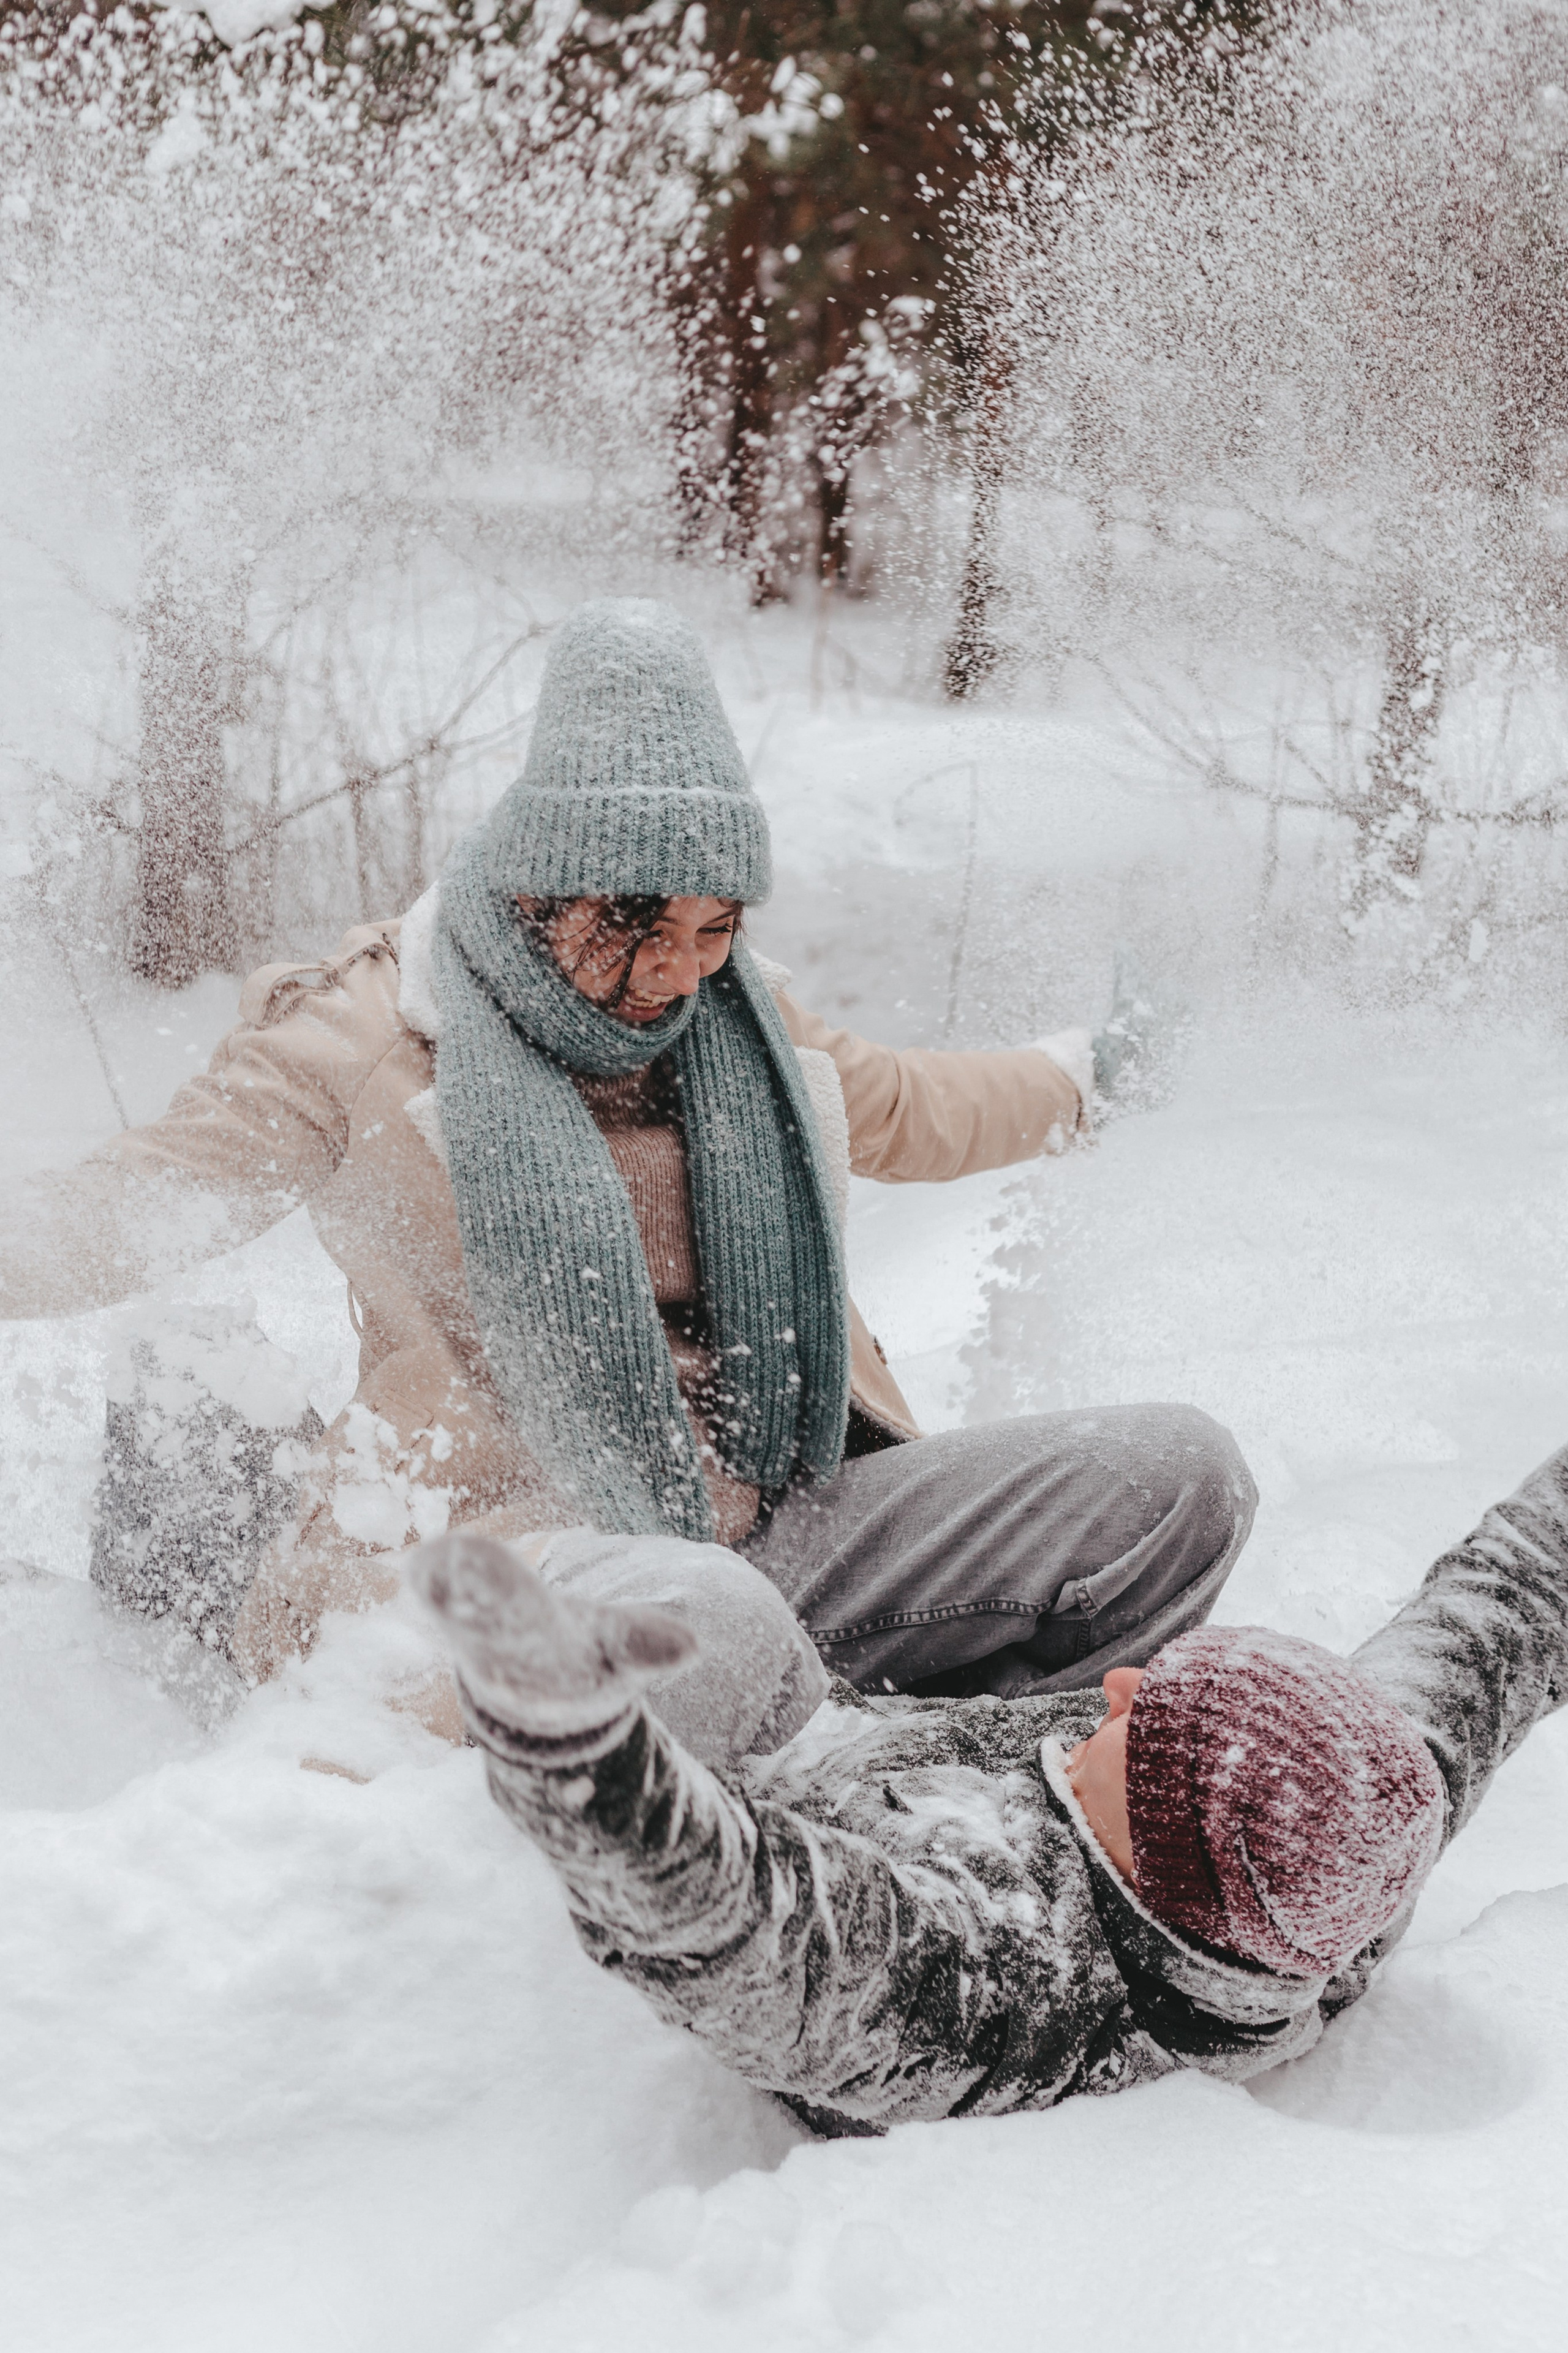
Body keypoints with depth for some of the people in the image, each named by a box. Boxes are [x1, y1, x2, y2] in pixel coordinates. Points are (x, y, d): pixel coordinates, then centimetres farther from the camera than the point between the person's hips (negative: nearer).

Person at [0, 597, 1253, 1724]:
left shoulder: (747, 1018, 15)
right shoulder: (365, 1035, -2)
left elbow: (897, 1108, 37)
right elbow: (126, 1209, 0)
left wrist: (1077, 1077, 49)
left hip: (791, 1522, 7)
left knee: (1181, 1475, -10)